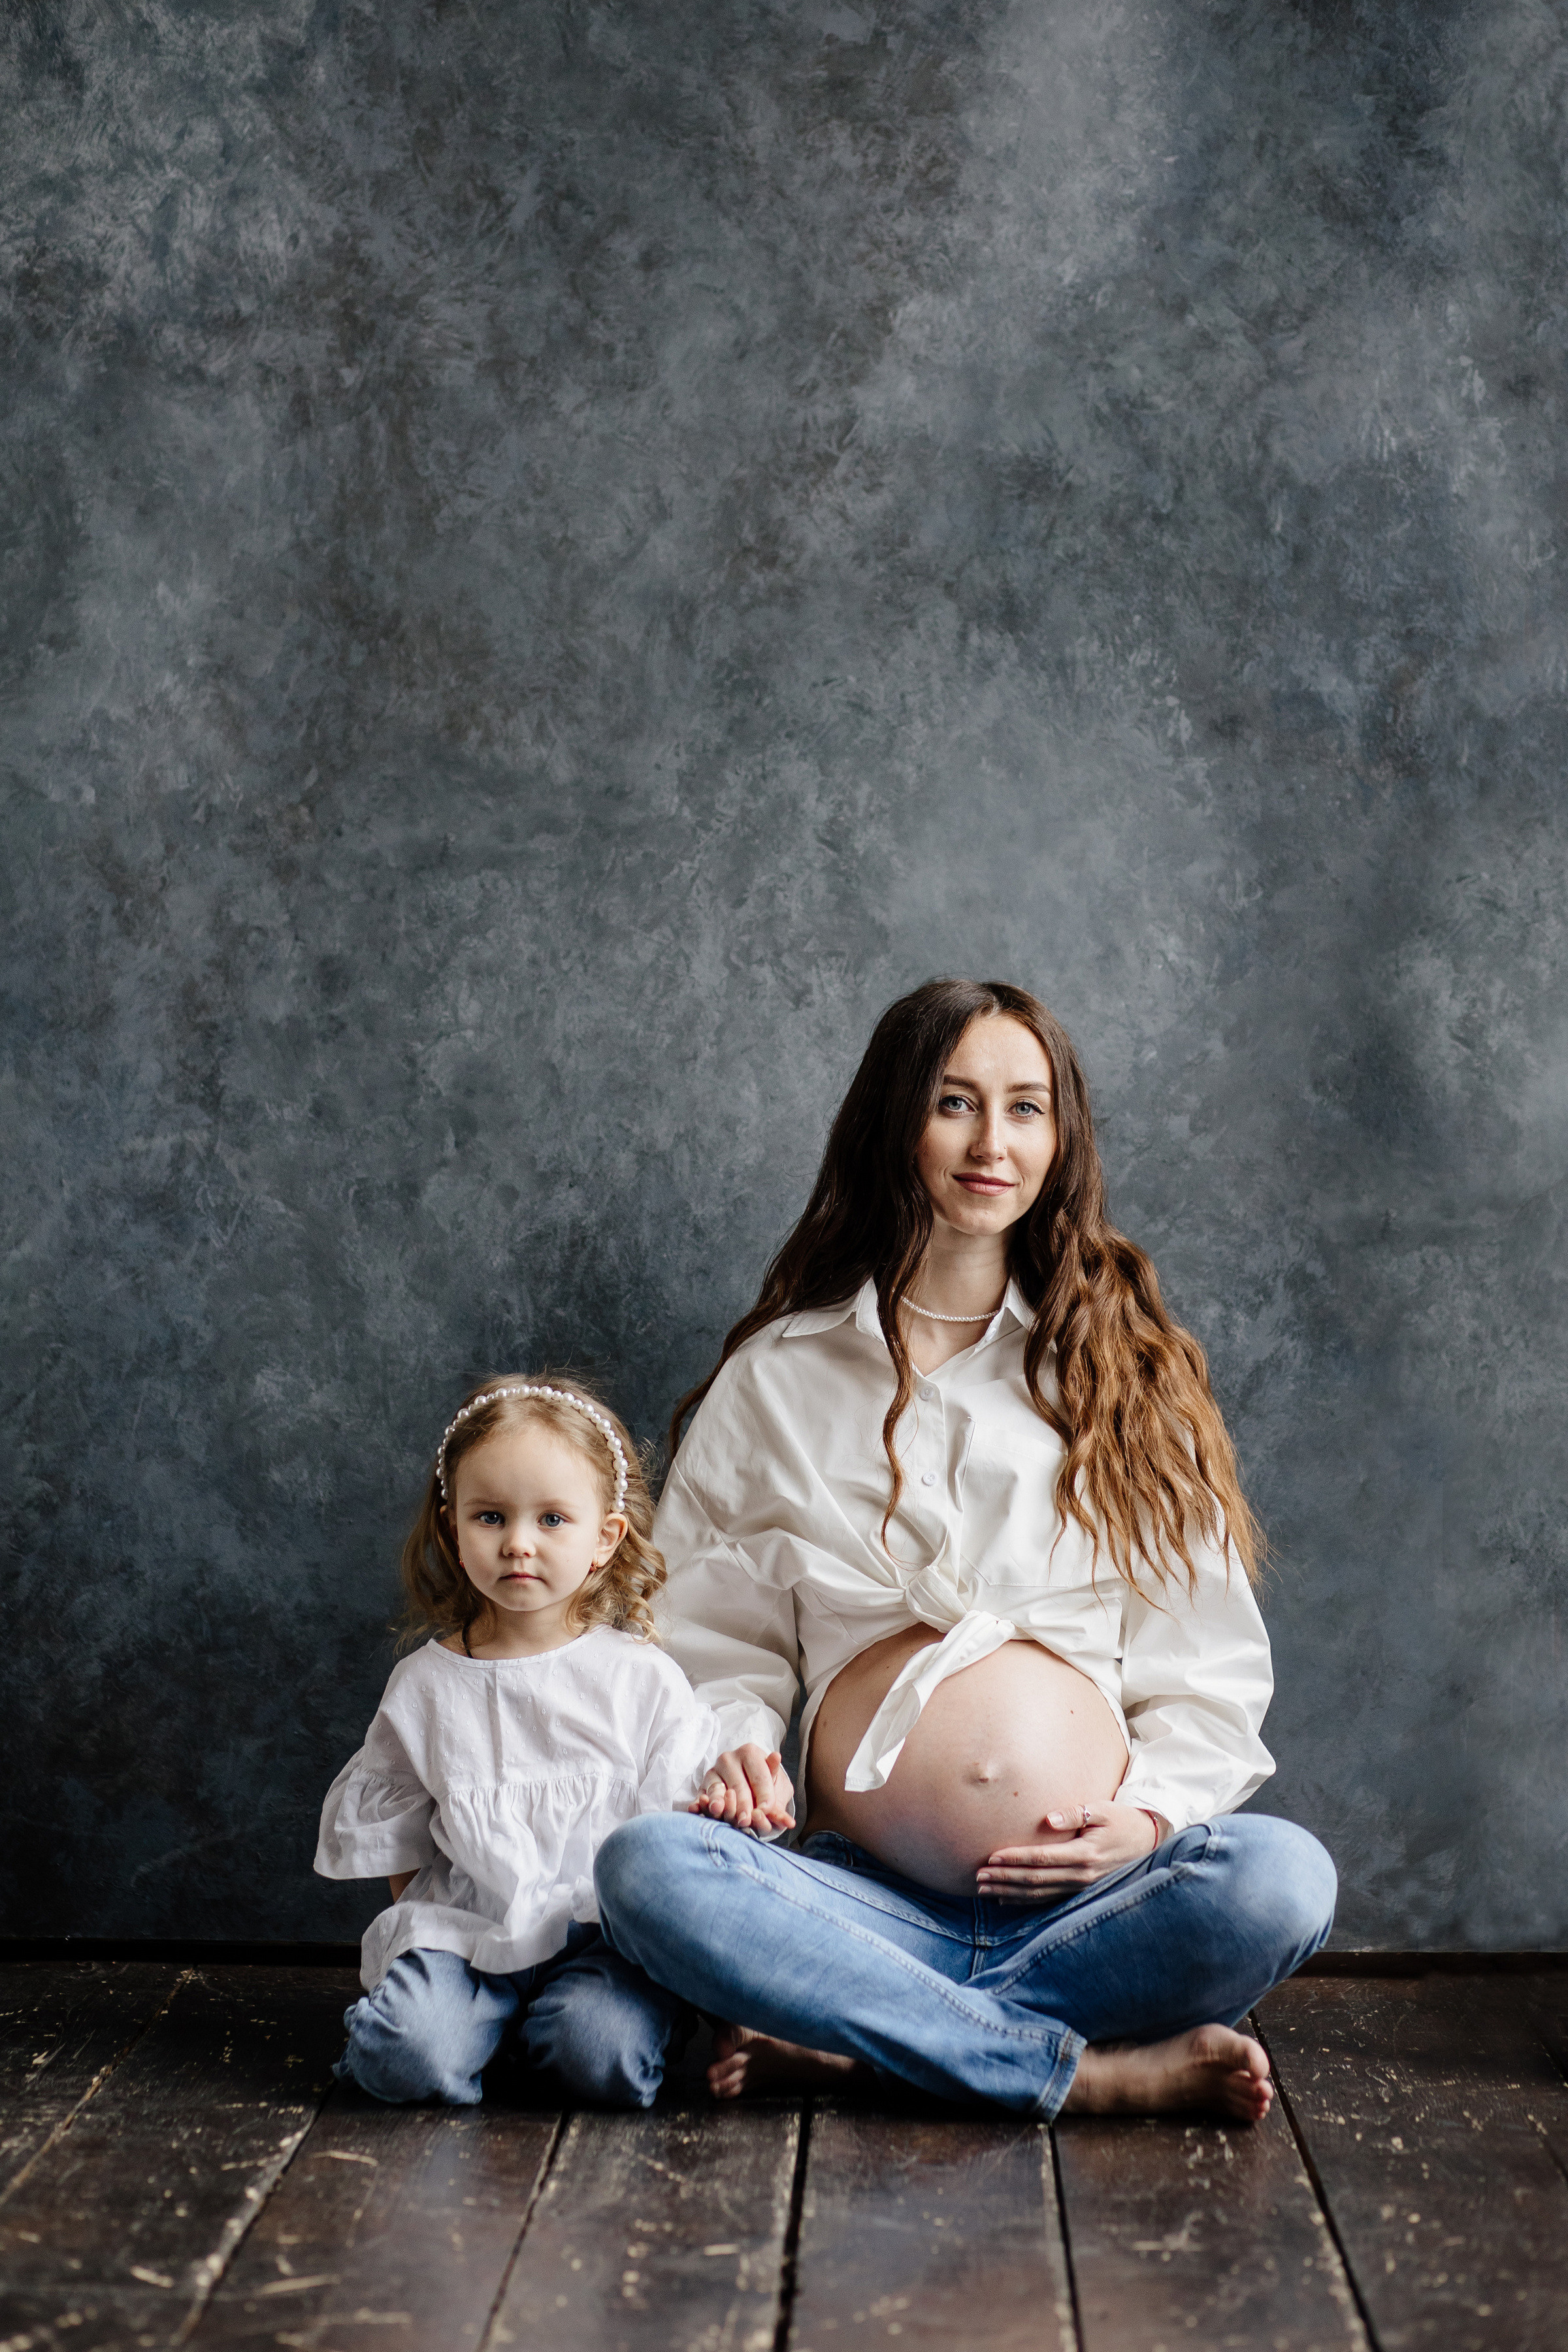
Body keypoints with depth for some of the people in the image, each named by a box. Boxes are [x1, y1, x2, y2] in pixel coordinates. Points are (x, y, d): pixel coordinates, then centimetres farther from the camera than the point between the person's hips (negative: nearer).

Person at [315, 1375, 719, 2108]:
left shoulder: (643, 1680, 0)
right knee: (404, 2056, -26)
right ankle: (488, 2012, 5)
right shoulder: (425, 1684, 6)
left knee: (603, 2055, -29)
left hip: (603, 1931, -1)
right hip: (465, 1928, 1)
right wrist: (419, 1938, 8)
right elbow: (391, 1837, 17)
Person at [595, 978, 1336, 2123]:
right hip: (869, 1897, 0)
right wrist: (736, 1753, -7)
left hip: (1091, 1893, 0)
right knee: (645, 1868, -30)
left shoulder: (1124, 1369, 14)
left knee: (1280, 1878, -31)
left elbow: (1210, 1663, 12)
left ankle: (857, 2041, -22)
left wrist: (1153, 1813, -6)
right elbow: (714, 1637, 13)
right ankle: (1099, 2069, -26)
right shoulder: (779, 1376, 13)